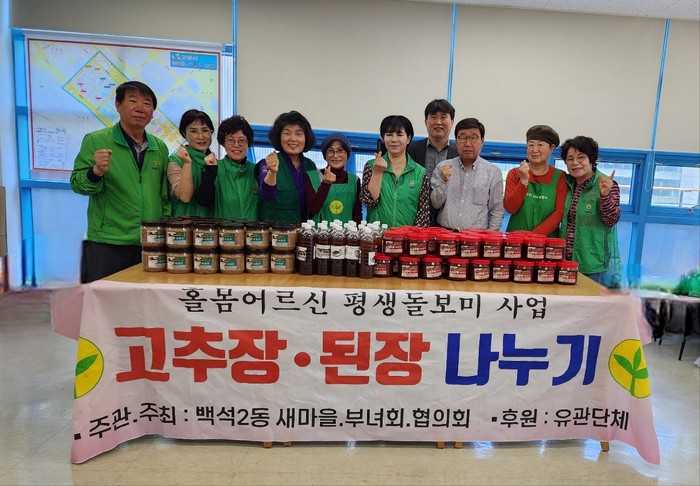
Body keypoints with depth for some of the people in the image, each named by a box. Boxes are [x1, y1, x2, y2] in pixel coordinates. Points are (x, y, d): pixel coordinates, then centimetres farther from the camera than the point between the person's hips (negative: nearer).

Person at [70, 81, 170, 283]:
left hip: (151, 245, 4)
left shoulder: (160, 147, 11)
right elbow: (77, 184, -4)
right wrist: (97, 171, -24)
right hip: (106, 244, -4)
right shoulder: (96, 140, -1)